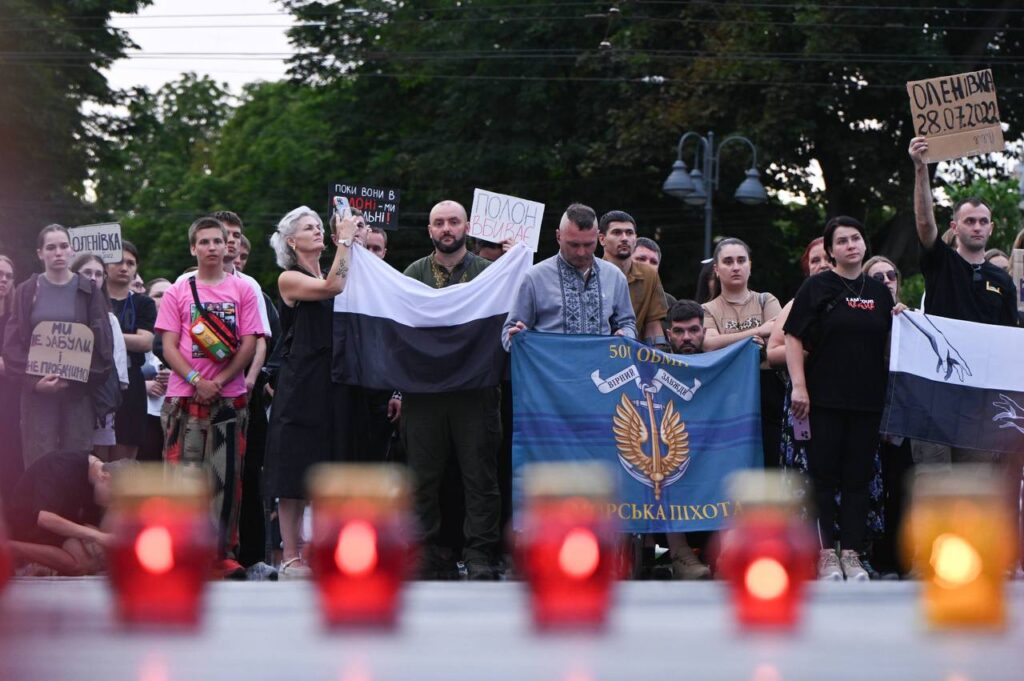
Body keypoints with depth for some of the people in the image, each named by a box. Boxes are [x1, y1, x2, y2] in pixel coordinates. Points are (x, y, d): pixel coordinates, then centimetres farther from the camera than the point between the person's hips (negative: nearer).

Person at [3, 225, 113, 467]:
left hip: (78, 391, 0)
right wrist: (34, 380, -13)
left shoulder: (89, 292, 6)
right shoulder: (27, 292, 7)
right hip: (37, 390, 0)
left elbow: (103, 342, 1)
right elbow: (12, 344, 2)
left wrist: (80, 377, -10)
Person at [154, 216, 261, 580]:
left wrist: (220, 381, -10)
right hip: (184, 398, 0)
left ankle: (224, 552, 4)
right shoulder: (178, 292, 8)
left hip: (229, 397, 0)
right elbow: (169, 347, 3)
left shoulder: (242, 290, 8)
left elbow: (249, 345, 2)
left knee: (227, 476, -2)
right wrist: (196, 381, -12)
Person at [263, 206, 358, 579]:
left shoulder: (328, 275, 18)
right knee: (295, 473, -4)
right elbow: (332, 287, -19)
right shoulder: (289, 279, -3)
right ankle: (291, 555, -2)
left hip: (333, 381, 6)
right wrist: (344, 241, -11)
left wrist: (346, 241, 2)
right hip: (300, 383, -6)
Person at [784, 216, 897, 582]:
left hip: (868, 399, 4)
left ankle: (852, 555, 7)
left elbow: (890, 345, 23)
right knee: (824, 475, -1)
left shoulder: (879, 292, 12)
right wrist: (799, 386, -13)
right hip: (825, 398, -4)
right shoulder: (817, 287, 0)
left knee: (858, 478, 4)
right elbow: (794, 338, -5)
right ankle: (826, 554, 3)